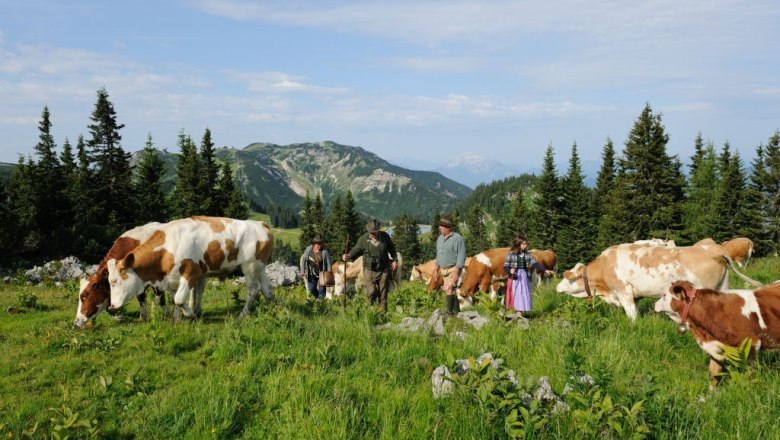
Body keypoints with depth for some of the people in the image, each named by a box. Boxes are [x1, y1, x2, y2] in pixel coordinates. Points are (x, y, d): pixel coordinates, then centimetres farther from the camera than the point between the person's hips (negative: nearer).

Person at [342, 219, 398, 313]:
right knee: (371, 293, -8)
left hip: (384, 270, 2)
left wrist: (395, 260, 8)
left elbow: (392, 248, 11)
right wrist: (348, 256, -19)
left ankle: (382, 312, 19)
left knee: (383, 294, 7)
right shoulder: (363, 239, -8)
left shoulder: (385, 236, -4)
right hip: (369, 271, -2)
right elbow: (356, 251, -1)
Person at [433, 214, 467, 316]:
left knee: (449, 289, -15)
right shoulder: (440, 238, 9)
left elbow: (461, 256, -16)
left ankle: (449, 312, -9)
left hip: (453, 269, -7)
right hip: (443, 270, 7)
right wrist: (436, 269, 16)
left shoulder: (457, 238, -14)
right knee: (452, 290, 12)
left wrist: (456, 272, -21)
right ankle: (457, 312, 21)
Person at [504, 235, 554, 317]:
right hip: (515, 277, -4)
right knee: (517, 295, -1)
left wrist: (545, 270, -8)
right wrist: (510, 270, -28)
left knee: (525, 295, 4)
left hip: (525, 277, 4)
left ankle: (520, 315, 12)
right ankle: (519, 315, 8)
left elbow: (535, 263, 1)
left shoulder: (528, 254, 4)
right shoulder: (511, 254, -7)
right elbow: (506, 266, -6)